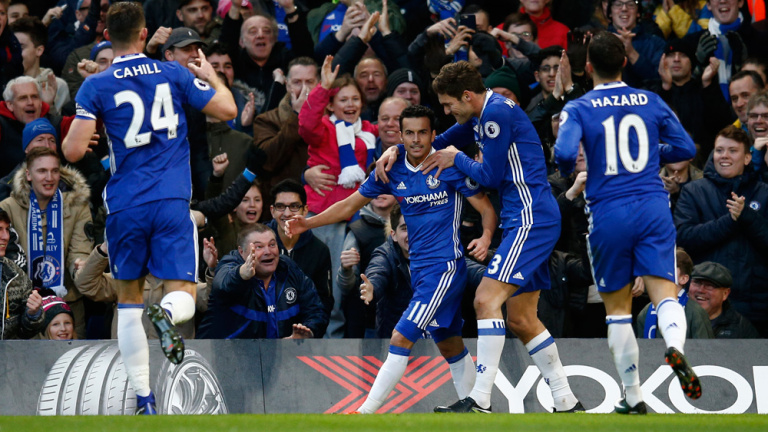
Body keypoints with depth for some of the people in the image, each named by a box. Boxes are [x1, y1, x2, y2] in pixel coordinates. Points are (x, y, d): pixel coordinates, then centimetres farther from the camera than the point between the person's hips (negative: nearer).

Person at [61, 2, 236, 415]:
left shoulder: (95, 86, -1)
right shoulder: (174, 74, 3)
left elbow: (73, 151, -6)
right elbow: (227, 109, 7)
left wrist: (68, 133, 17)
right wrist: (210, 75, 25)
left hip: (125, 206, 0)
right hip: (172, 202, 0)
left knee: (128, 300, 15)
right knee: (183, 295, 2)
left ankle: (143, 398, 9)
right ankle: (167, 313, -37)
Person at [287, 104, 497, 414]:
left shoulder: (449, 166, -11)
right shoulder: (392, 170, 4)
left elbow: (486, 208, -7)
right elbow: (350, 205, 11)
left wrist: (486, 237, -27)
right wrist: (309, 223, 0)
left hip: (445, 265, -6)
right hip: (418, 267, 6)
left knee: (401, 338, -15)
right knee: (450, 347, 14)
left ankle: (366, 411, -15)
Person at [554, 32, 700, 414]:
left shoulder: (579, 109, -2)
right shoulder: (651, 102, 7)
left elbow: (565, 154, -16)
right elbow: (686, 147, 11)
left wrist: (567, 170, 7)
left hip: (608, 214, -1)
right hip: (654, 208, 1)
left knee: (617, 308, 11)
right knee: (664, 292, -5)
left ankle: (633, 397, 14)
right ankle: (675, 345, -39)